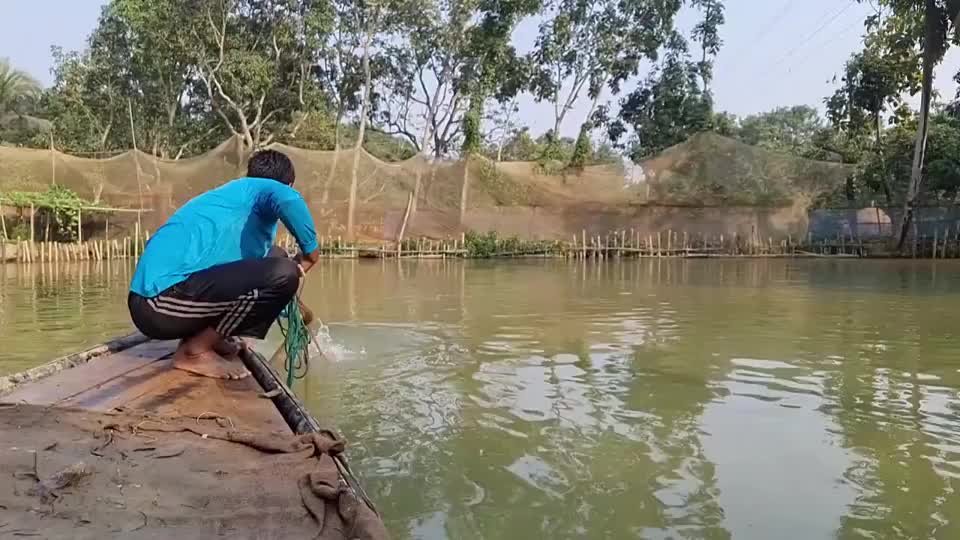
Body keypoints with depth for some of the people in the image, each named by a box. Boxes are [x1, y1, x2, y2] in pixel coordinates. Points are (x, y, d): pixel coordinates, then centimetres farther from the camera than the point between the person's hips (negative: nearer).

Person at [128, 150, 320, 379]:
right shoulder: (260, 189, 2)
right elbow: (288, 200, -27)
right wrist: (309, 252, -10)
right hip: (164, 300, -10)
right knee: (283, 273, -19)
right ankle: (195, 351, -7)